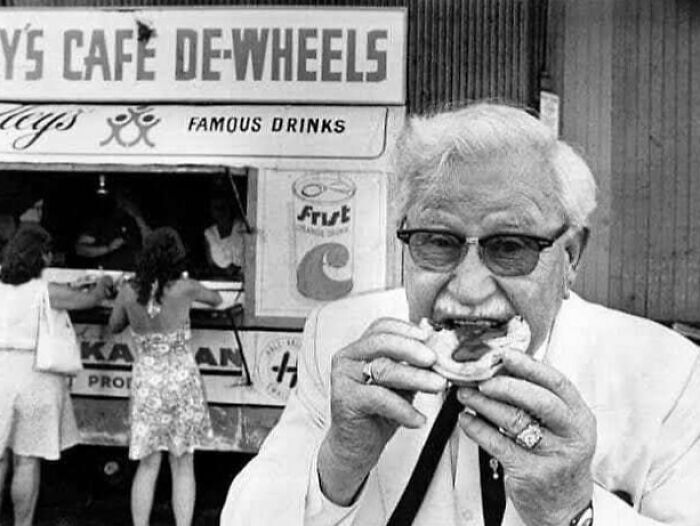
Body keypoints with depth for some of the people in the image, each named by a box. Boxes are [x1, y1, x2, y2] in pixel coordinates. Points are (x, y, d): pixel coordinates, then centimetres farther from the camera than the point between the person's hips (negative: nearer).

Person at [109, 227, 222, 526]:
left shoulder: (128, 292, -7)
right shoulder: (184, 289, -13)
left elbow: (114, 326, 12)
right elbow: (216, 299, 8)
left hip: (146, 381, 2)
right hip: (182, 379, -1)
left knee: (148, 465, 12)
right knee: (182, 466, 8)